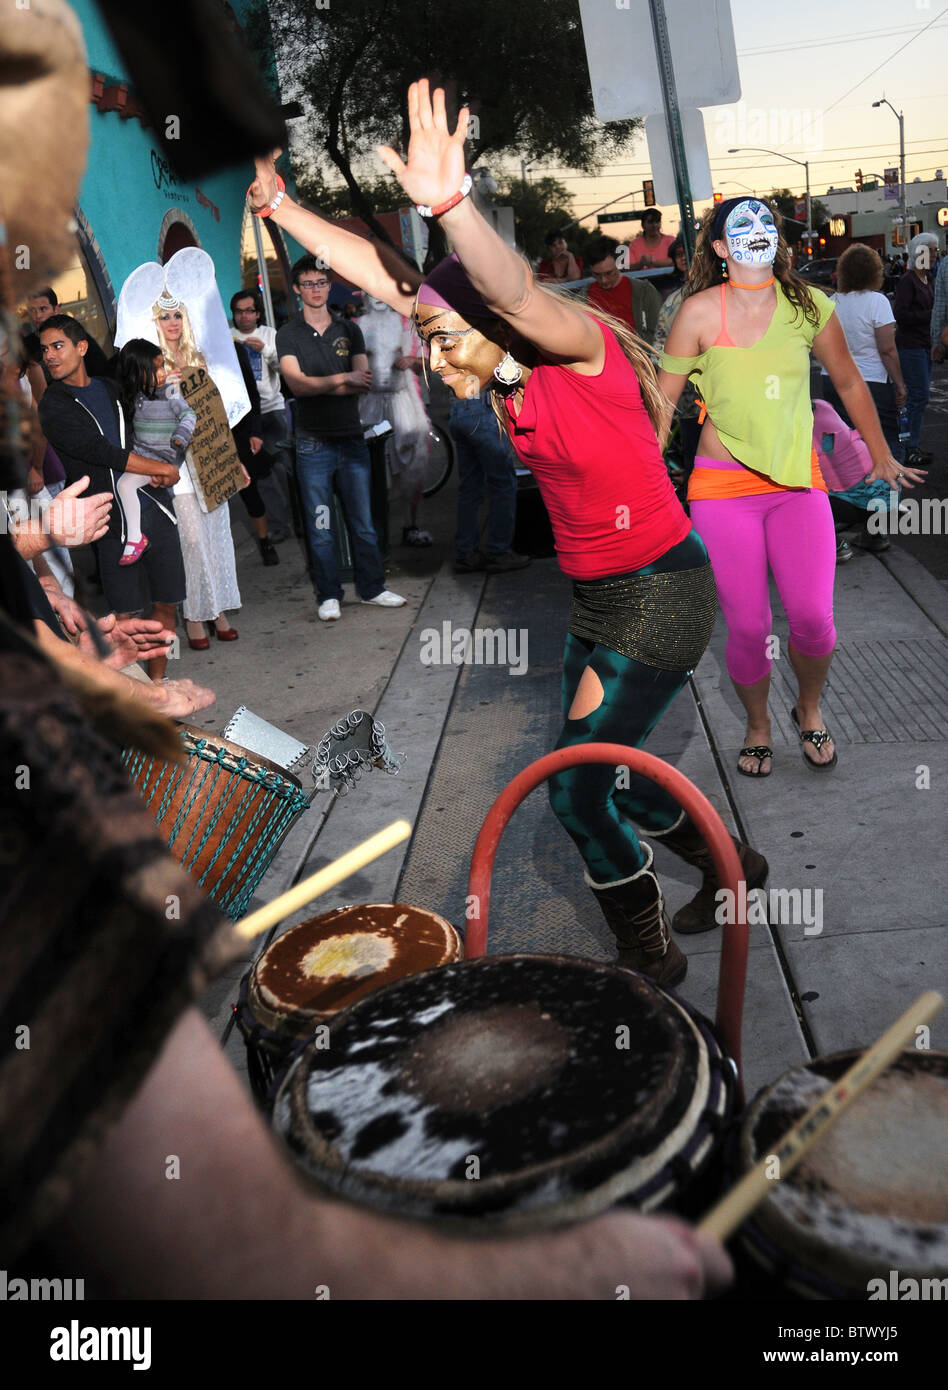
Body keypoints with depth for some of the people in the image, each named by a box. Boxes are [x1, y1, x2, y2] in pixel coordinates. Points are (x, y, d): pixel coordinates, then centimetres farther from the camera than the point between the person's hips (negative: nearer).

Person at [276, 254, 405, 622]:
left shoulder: (349, 329, 10)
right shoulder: (288, 334, 4)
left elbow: (363, 383, -1)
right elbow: (296, 383, -11)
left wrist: (317, 386, -12)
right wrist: (341, 379, -18)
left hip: (352, 439, 2)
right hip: (313, 443, -2)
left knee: (363, 521, 7)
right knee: (320, 527, 2)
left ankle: (372, 588, 19)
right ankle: (328, 596, 11)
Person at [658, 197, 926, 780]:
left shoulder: (809, 306, 4)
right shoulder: (700, 312, -3)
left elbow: (850, 384, 17)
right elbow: (662, 399, 3)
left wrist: (882, 457, 25)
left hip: (798, 481, 2)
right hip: (723, 486, -2)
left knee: (812, 616, -10)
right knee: (748, 627, -4)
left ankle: (810, 710, 23)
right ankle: (758, 726, 25)